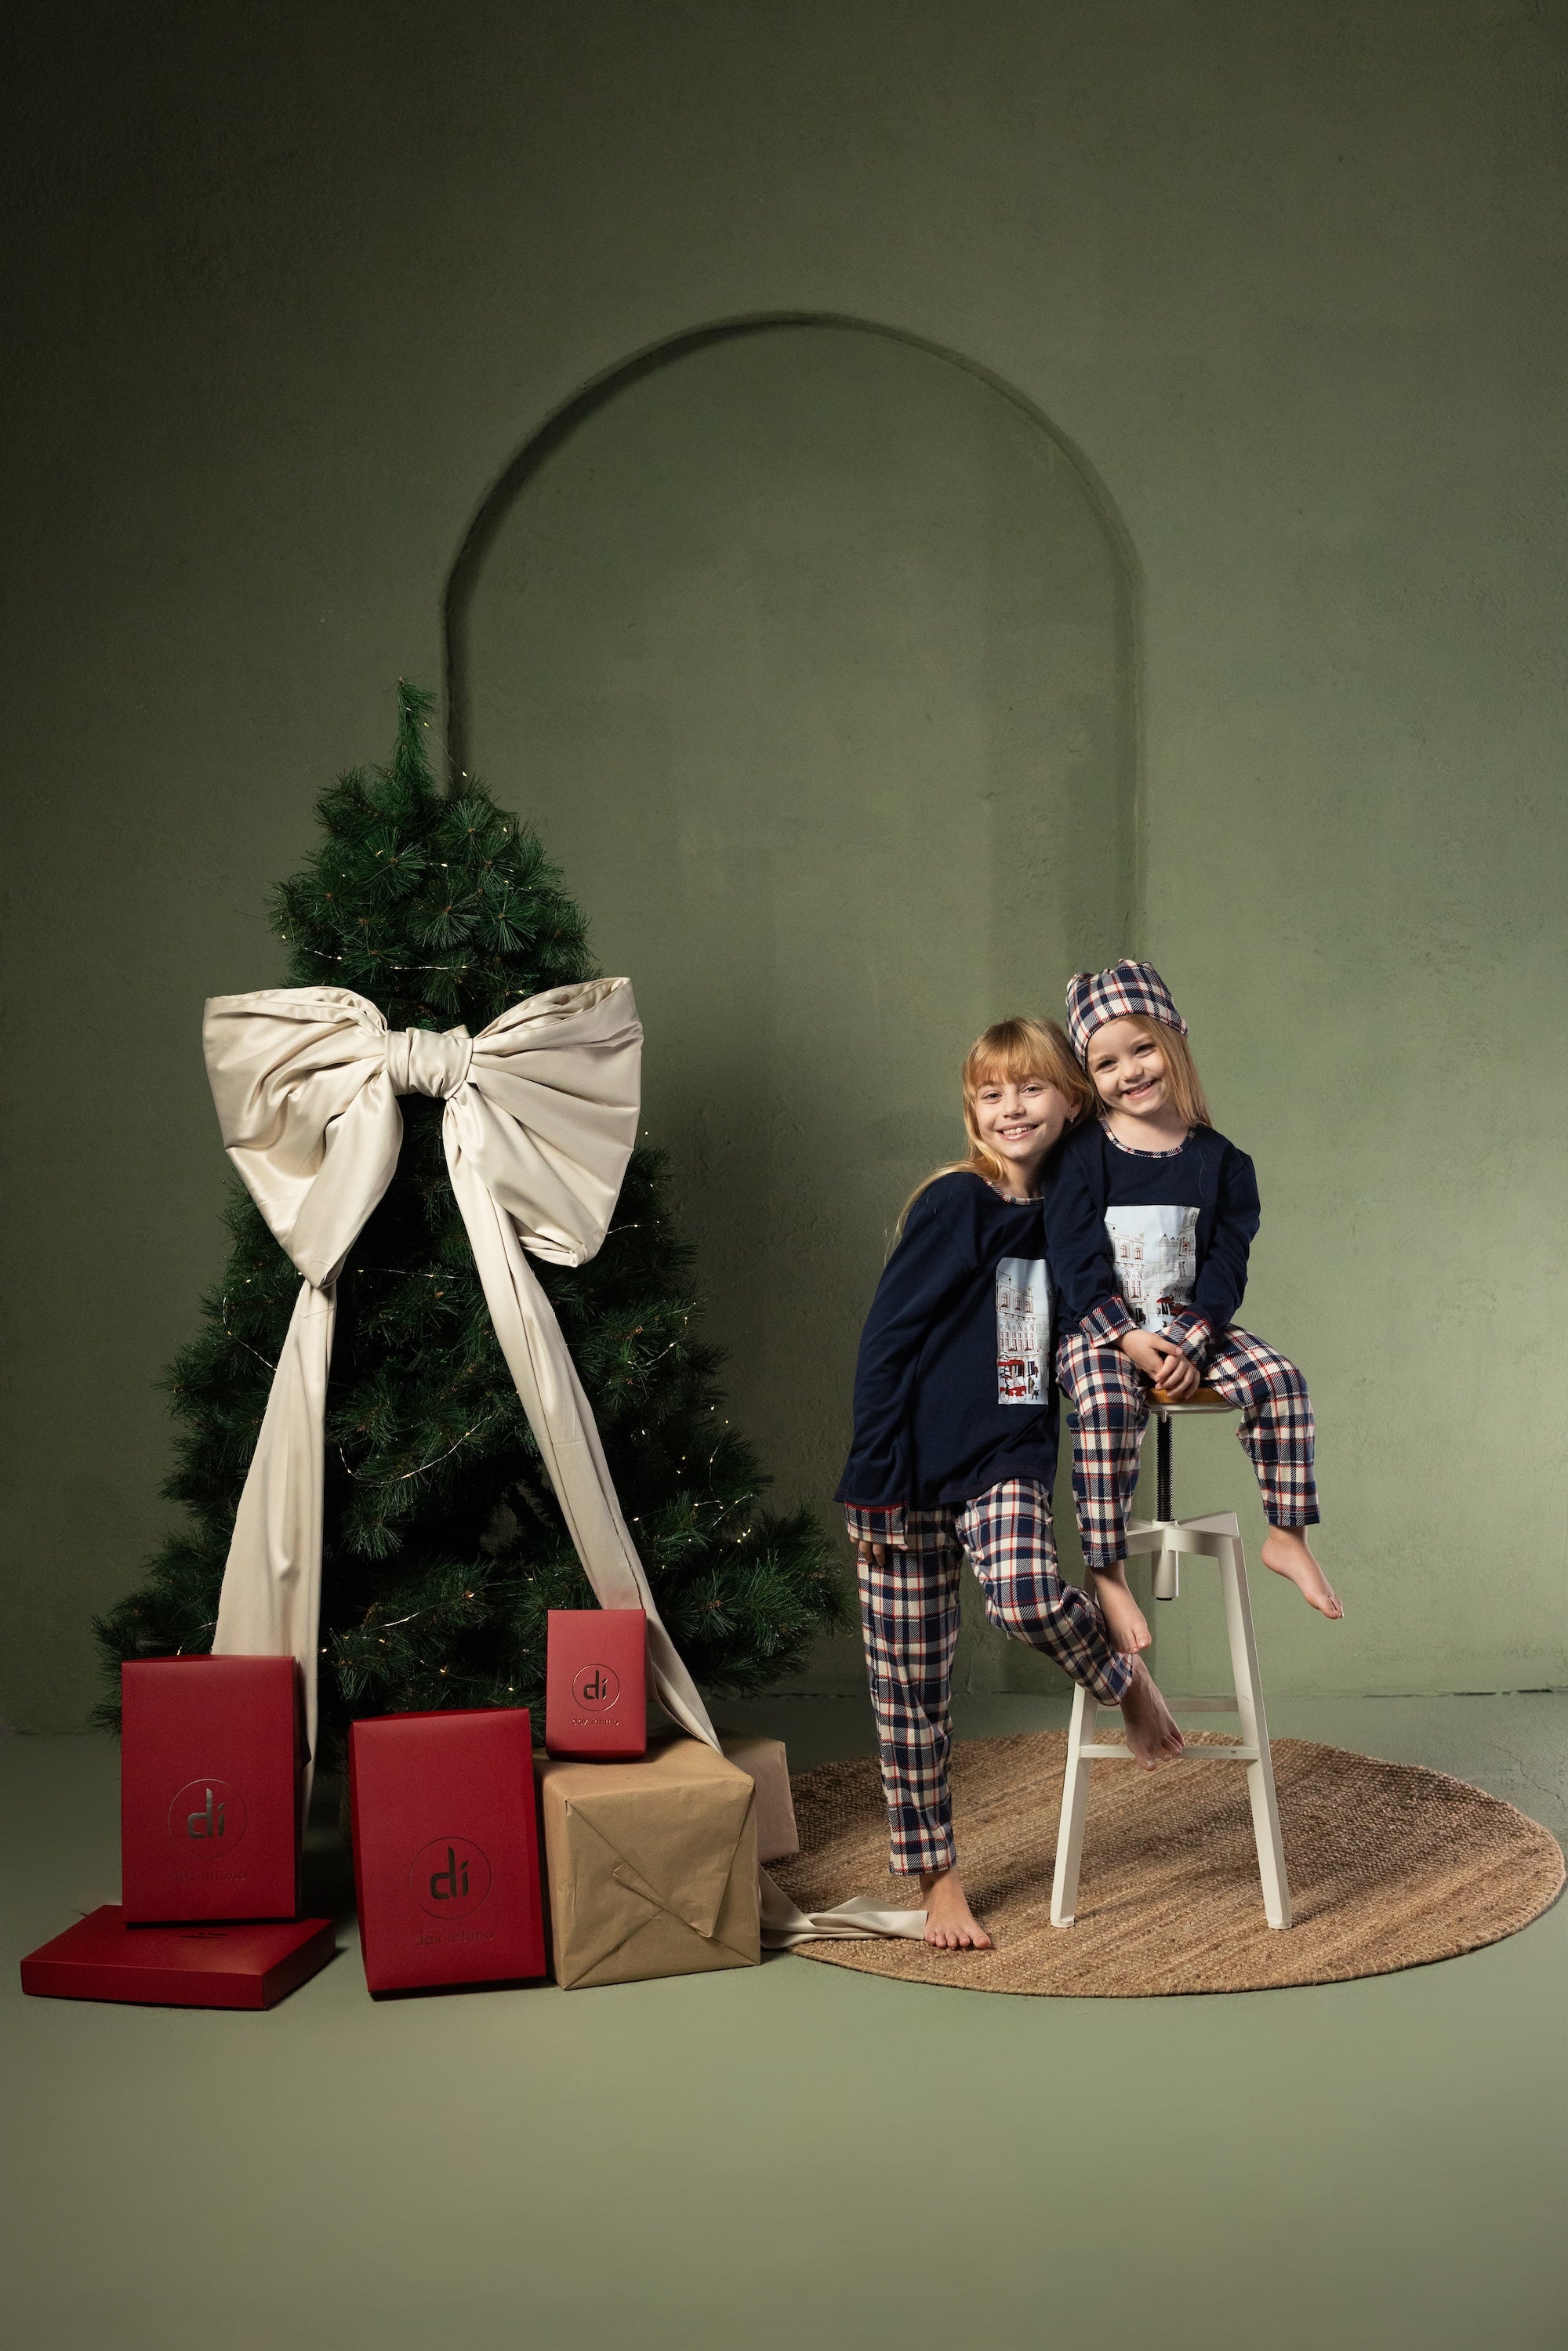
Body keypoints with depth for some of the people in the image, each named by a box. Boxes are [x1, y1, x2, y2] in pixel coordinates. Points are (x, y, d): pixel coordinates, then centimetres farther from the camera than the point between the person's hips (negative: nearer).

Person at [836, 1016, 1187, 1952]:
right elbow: (889, 1339, -10)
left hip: (1009, 1461, 2)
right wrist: (876, 1479, -13)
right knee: (911, 1689, 4)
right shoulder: (954, 1202, -8)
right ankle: (938, 1881, 20)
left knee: (1027, 1594, -29)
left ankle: (1127, 1679, 2)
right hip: (915, 1471, -2)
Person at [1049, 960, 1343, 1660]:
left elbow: (1227, 1264, -1)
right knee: (1106, 1406, -32)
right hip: (1100, 1328, -3)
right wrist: (1128, 1338, -20)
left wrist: (1192, 1342, -16)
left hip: (1192, 1327, 3)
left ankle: (1285, 1536, -2)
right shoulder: (1083, 1155, -2)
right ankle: (1107, 1574, -26)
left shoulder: (1217, 1160, 4)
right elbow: (1076, 1262, -8)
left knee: (1278, 1379, -18)